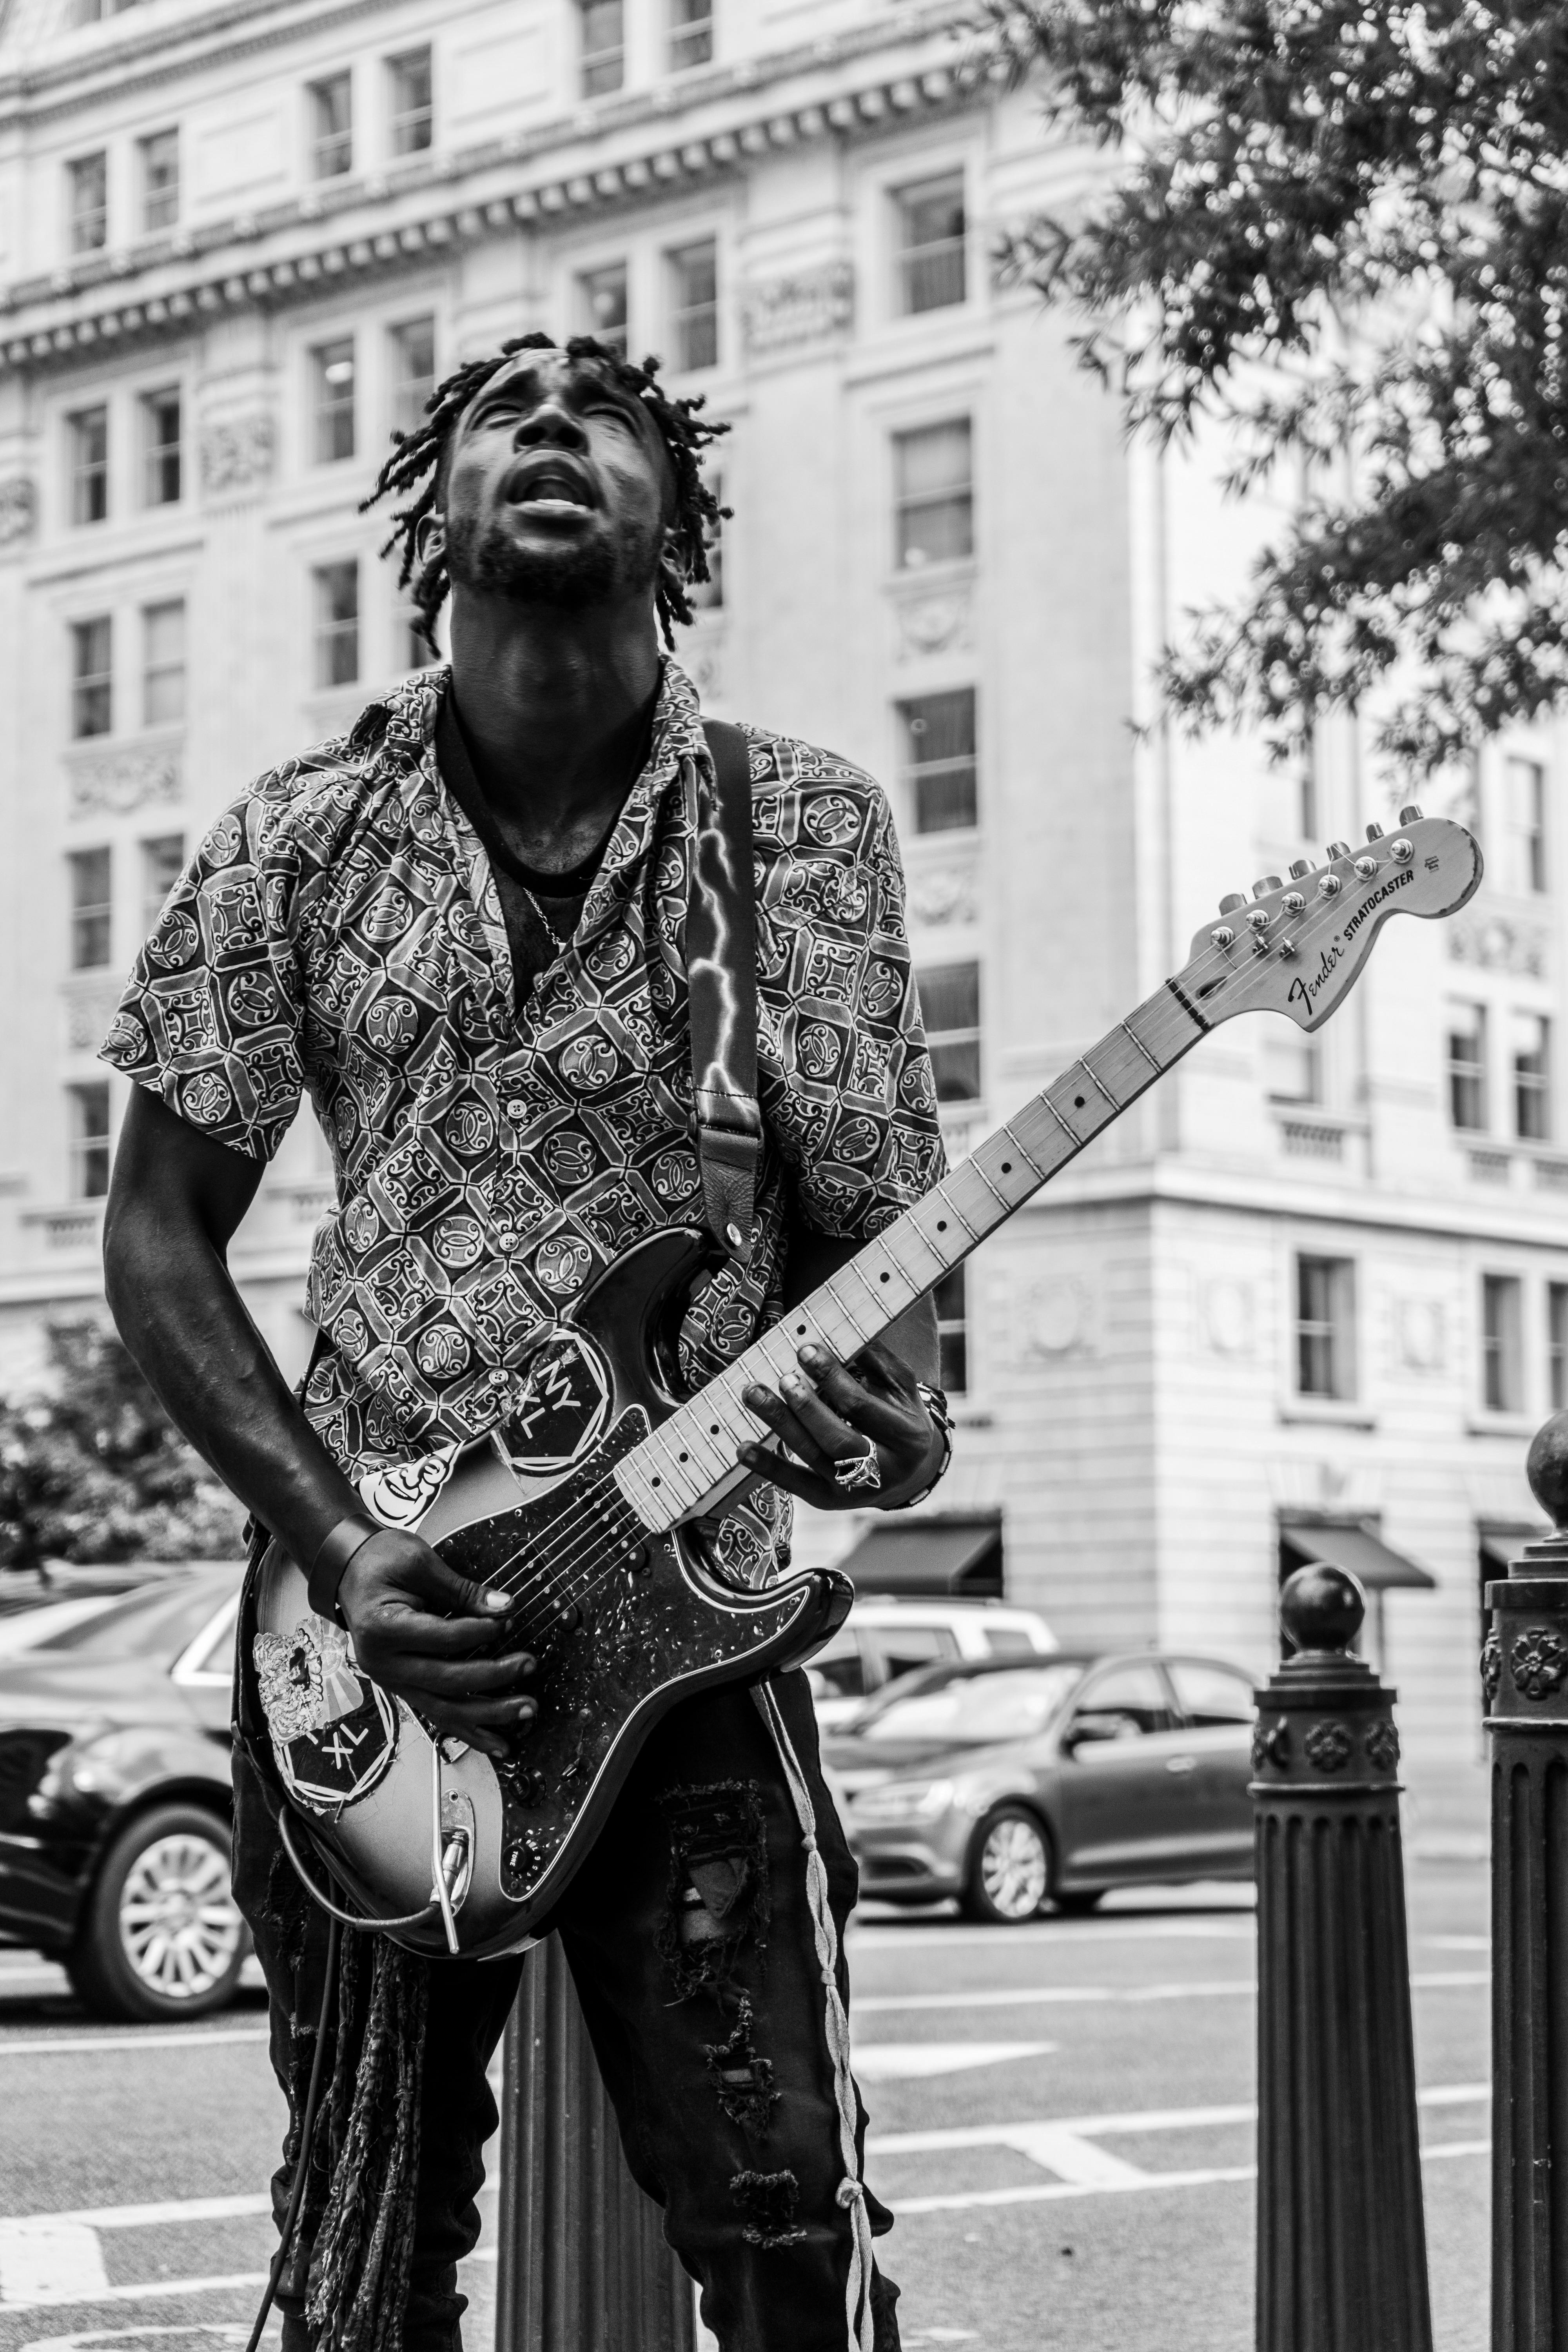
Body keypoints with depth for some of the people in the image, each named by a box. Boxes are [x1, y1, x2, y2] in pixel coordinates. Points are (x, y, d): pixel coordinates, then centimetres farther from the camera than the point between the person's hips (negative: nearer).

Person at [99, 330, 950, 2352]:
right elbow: (157, 1233, 6)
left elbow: (878, 1220, 5)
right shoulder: (302, 844, 3)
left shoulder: (804, 831, 2)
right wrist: (339, 1548, -7)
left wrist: (894, 1412, -18)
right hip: (377, 1649, 1)